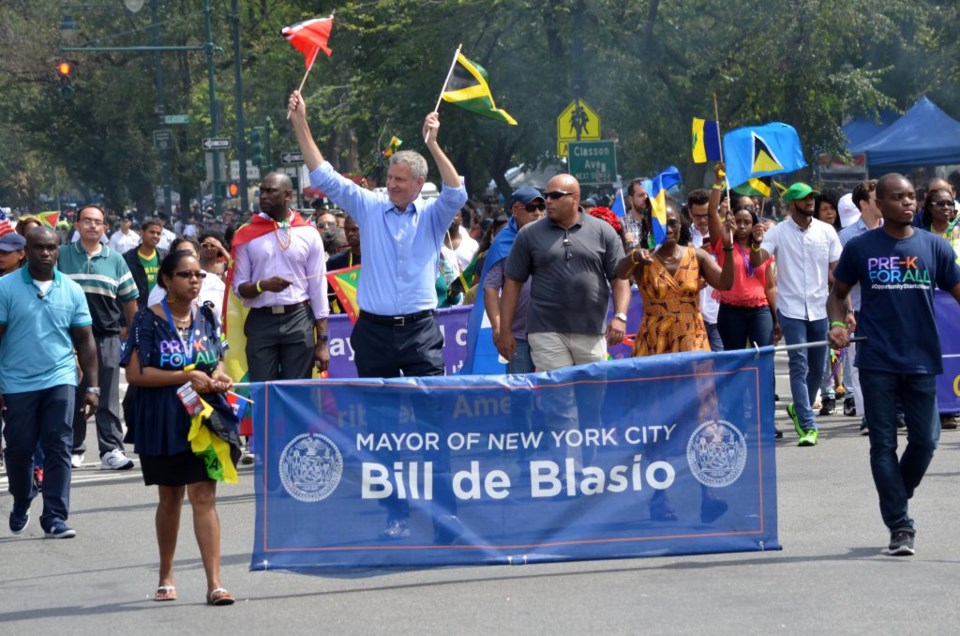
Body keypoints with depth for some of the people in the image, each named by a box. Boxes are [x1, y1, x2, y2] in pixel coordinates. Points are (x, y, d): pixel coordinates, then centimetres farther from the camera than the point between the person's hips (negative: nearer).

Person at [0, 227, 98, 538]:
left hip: (60, 381, 1)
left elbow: (85, 341, 9)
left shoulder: (72, 290, 5)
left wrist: (92, 387, 4)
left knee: (59, 450, -6)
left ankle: (55, 517, -4)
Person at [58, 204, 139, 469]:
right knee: (73, 395, 6)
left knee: (108, 397, -4)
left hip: (107, 336, 0)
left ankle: (111, 450, -6)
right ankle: (74, 449, 14)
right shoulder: (62, 256, 3)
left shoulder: (116, 260, 8)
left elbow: (129, 299, 13)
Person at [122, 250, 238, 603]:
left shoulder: (206, 318, 7)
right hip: (164, 419, -2)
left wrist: (218, 377, -4)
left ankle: (214, 583, -10)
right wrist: (187, 377, -18)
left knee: (204, 495, -6)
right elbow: (135, 373, -13)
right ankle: (166, 577, 28)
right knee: (169, 497, 11)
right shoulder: (149, 320, -6)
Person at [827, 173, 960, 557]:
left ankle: (895, 501, 29)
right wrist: (838, 323, -6)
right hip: (877, 363, -1)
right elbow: (838, 293, 13)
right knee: (883, 445, 0)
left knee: (925, 441, 4)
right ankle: (899, 527, 6)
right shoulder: (861, 248, 2)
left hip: (921, 362, 1)